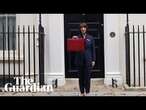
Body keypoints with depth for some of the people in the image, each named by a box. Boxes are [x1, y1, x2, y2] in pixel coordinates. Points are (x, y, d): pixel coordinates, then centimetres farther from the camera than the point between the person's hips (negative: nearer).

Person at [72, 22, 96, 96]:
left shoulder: (90, 38, 4)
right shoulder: (77, 37, 4)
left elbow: (93, 49, 5)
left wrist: (93, 60, 0)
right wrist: (74, 40, -15)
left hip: (88, 59, -1)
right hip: (80, 60, 1)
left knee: (87, 76, -1)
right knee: (81, 76, 6)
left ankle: (87, 91, 8)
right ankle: (82, 92, 15)